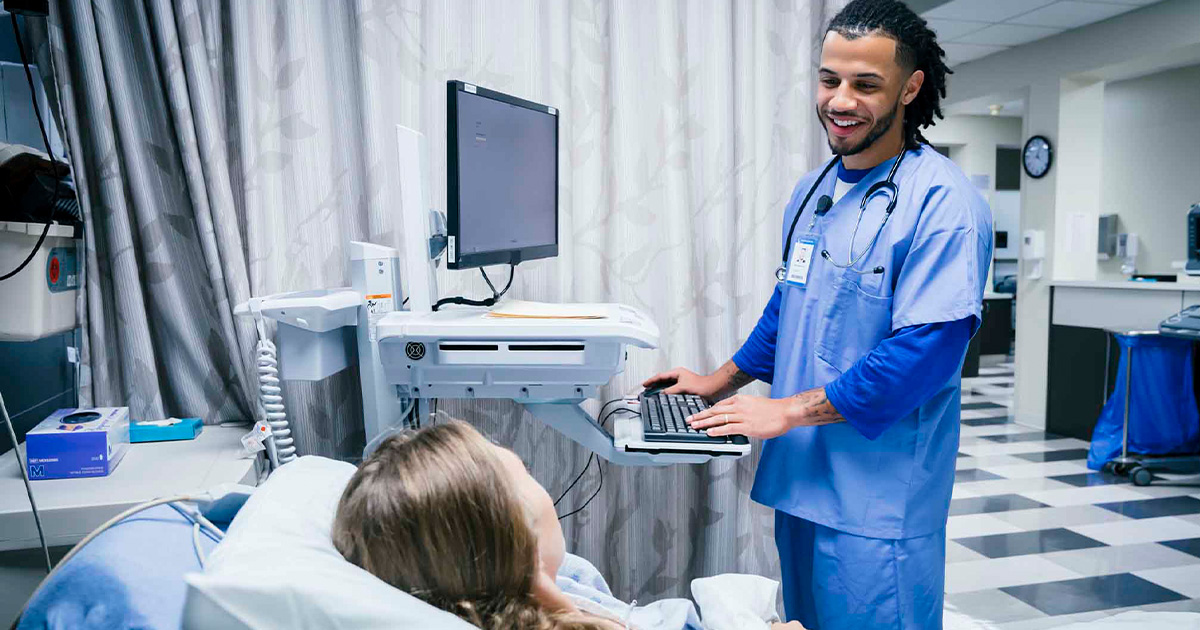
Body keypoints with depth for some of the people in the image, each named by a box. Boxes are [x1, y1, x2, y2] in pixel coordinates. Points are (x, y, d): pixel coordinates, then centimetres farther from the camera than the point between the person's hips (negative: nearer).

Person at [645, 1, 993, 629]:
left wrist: (787, 410, -19)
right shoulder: (812, 192, 10)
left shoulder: (943, 202, -15)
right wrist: (721, 383, 16)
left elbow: (924, 351, -22)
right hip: (800, 479, 8)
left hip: (877, 499, -7)